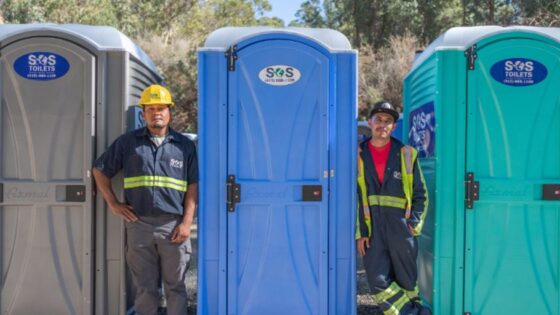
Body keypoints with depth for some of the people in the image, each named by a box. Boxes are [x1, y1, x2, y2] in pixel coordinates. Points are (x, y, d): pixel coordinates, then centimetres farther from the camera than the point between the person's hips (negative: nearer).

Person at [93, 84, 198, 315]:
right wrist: (113, 204, 5)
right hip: (139, 224, 1)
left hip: (173, 225, -1)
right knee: (145, 287, 12)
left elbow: (192, 188, 3)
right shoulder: (128, 142, 7)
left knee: (175, 286, 7)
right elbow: (100, 170, 14)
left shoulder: (185, 145, 6)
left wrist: (187, 222, -6)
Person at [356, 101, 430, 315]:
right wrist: (359, 232, -1)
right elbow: (353, 198, 4)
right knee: (379, 283, -2)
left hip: (401, 230, 0)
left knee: (406, 283, 7)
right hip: (372, 231, 1)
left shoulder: (406, 154, 4)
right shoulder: (359, 156, 5)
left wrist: (414, 223, -4)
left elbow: (420, 194, 7)